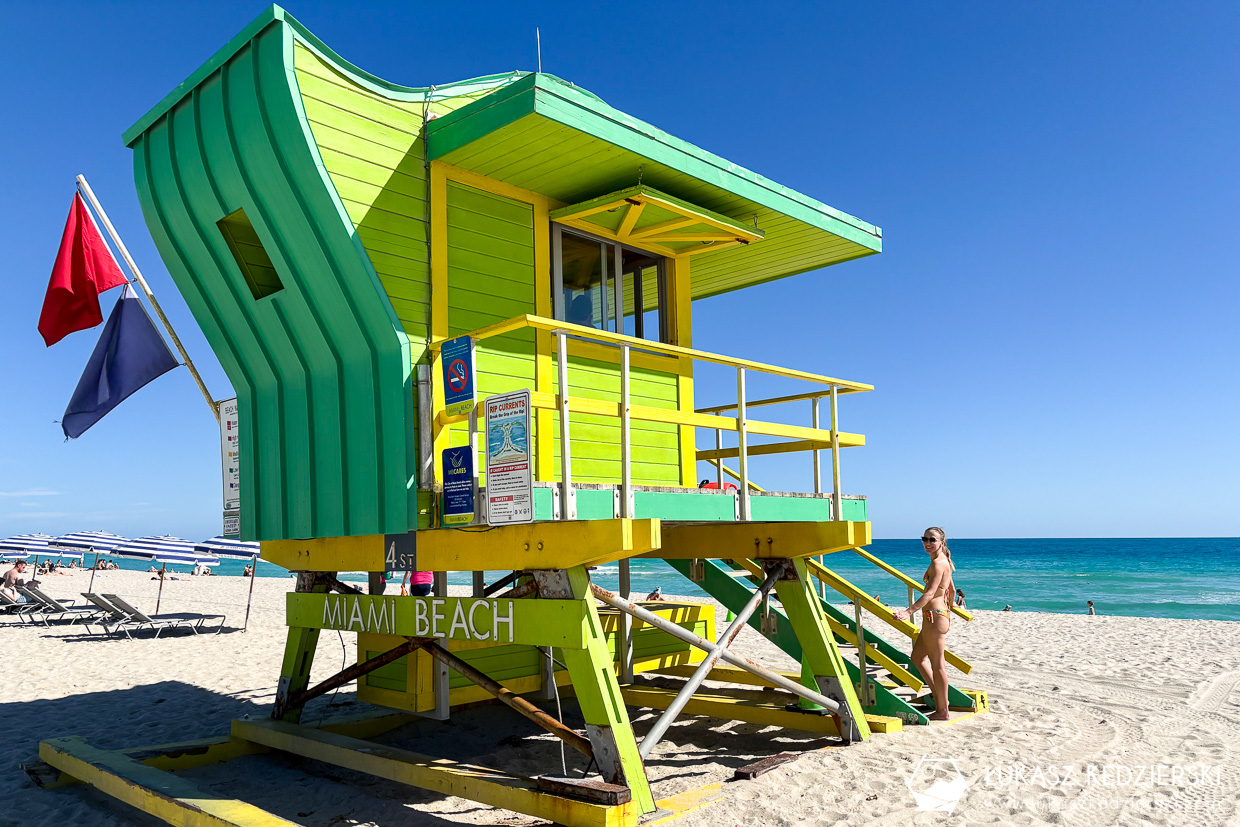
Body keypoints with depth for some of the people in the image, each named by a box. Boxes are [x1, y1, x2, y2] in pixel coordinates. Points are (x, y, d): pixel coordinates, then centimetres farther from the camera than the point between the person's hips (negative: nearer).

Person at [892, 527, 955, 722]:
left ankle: (943, 711, 7)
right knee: (917, 657, 19)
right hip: (940, 614, 10)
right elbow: (952, 590, 27)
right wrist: (948, 607, 44)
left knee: (937, 664, -1)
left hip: (935, 616, -10)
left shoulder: (937, 562, -15)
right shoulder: (944, 562, 15)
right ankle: (938, 695, 27)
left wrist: (909, 611, -32)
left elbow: (930, 593, -25)